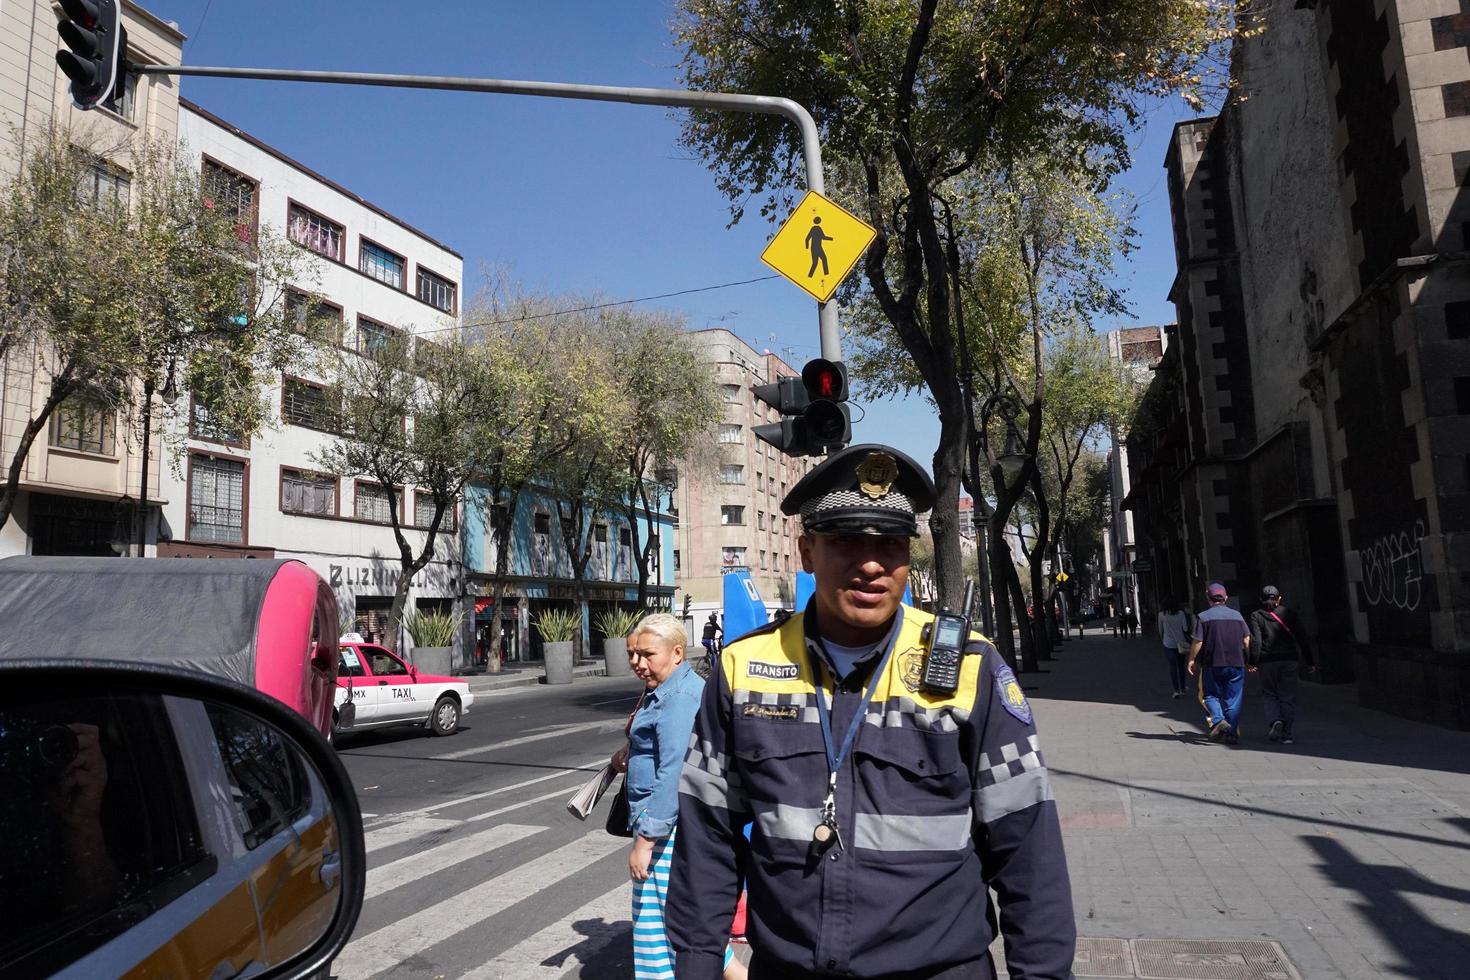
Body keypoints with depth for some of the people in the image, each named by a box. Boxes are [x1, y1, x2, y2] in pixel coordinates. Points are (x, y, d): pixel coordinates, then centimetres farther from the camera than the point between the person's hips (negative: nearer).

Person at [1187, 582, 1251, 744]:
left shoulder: (1203, 617, -5)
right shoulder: (1237, 615, 6)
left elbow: (1197, 642, -8)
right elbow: (1247, 640, 6)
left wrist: (1191, 660, 5)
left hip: (1213, 664, -3)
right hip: (1236, 664, 3)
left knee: (1210, 695, 10)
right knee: (1233, 699, 8)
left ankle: (1218, 720, -13)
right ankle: (1232, 733, 8)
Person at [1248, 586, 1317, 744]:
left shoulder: (1256, 616, 1)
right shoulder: (1289, 614, 7)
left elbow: (1255, 641, -9)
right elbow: (1303, 639, 6)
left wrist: (1253, 662, -8)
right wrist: (1310, 662, 10)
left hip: (1267, 661, -1)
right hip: (1290, 660, 1)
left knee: (1269, 694, 13)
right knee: (1288, 696, 7)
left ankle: (1274, 721, -10)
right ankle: (1286, 732, 2)